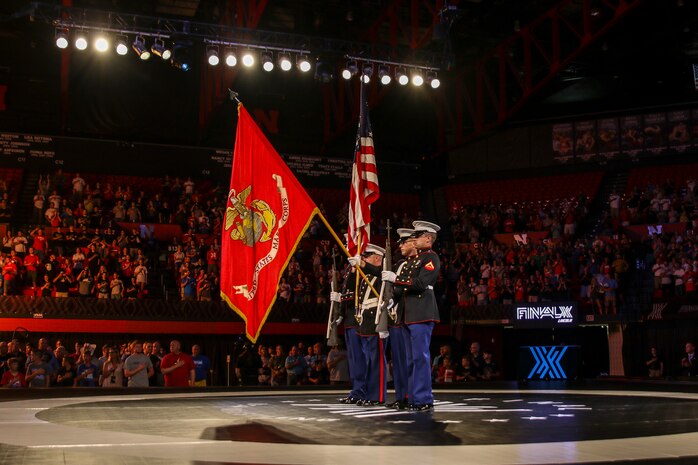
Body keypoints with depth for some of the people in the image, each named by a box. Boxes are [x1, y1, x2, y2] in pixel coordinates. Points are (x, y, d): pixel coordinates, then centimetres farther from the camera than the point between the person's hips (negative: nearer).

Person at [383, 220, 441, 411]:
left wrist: (396, 278, -17)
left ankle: (424, 400, -6)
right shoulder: (414, 259, 21)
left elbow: (420, 284, -19)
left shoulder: (431, 258, -6)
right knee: (411, 359, 11)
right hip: (409, 315, 9)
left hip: (422, 315, -9)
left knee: (420, 357, -9)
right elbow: (405, 286, 23)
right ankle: (413, 398, 18)